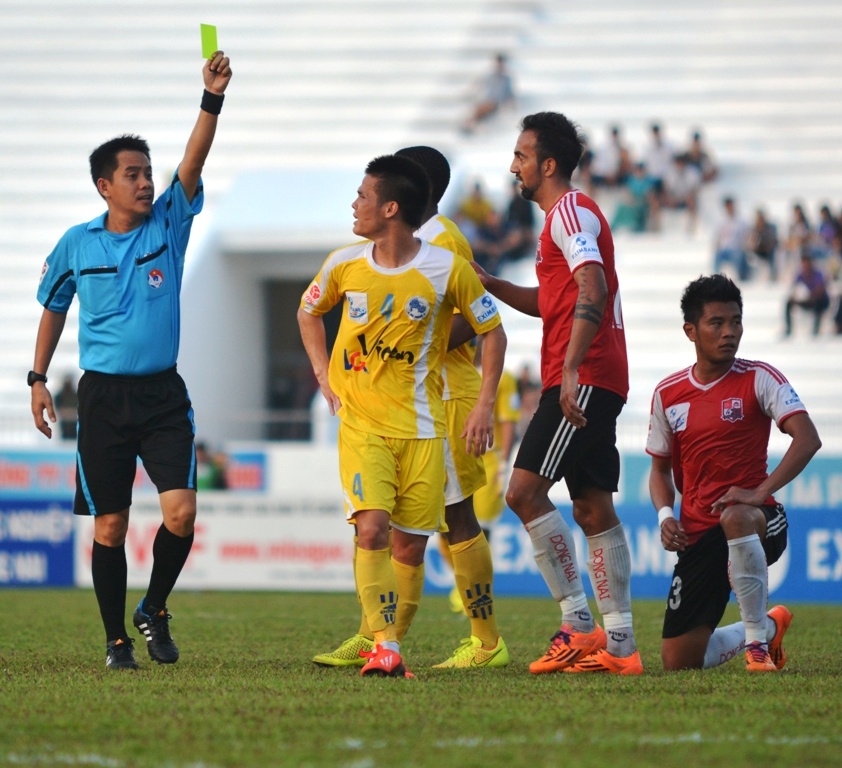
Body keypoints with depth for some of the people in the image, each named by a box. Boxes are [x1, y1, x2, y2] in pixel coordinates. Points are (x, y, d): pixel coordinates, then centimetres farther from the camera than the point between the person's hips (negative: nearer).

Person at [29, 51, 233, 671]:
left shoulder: (169, 225, 2)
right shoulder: (77, 244, 3)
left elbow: (194, 163, -13)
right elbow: (53, 308, 16)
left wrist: (213, 97, -25)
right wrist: (39, 378, 11)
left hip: (163, 393, 0)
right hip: (103, 394, 0)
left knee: (181, 512, -12)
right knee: (109, 527, 1)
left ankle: (155, 611, 12)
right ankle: (117, 639, 14)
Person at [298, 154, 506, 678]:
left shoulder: (448, 268, -7)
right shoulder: (345, 265, 0)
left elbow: (493, 331, 5)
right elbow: (309, 311, 22)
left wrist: (485, 407, -1)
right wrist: (324, 374, 11)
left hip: (422, 428, 0)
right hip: (361, 424, 1)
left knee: (411, 543, 2)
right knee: (372, 528, -18)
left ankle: (395, 647, 17)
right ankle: (384, 647, -17)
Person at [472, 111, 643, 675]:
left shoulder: (570, 211, -8)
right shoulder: (570, 213, 23)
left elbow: (592, 289, -23)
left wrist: (571, 368, -31)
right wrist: (490, 284, 22)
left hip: (582, 380, -10)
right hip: (596, 382, 10)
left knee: (525, 491, -13)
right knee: (593, 508, 8)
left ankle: (579, 624, -13)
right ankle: (619, 644, 6)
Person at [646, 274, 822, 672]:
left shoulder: (758, 379, -5)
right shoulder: (667, 394, 7)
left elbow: (808, 439, -17)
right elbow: (660, 467, 18)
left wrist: (760, 492, -28)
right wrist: (665, 515, -3)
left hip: (757, 520, -4)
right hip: (697, 532, 4)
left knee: (735, 518, -44)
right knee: (677, 661, -3)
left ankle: (757, 639, -25)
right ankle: (768, 626, 28)